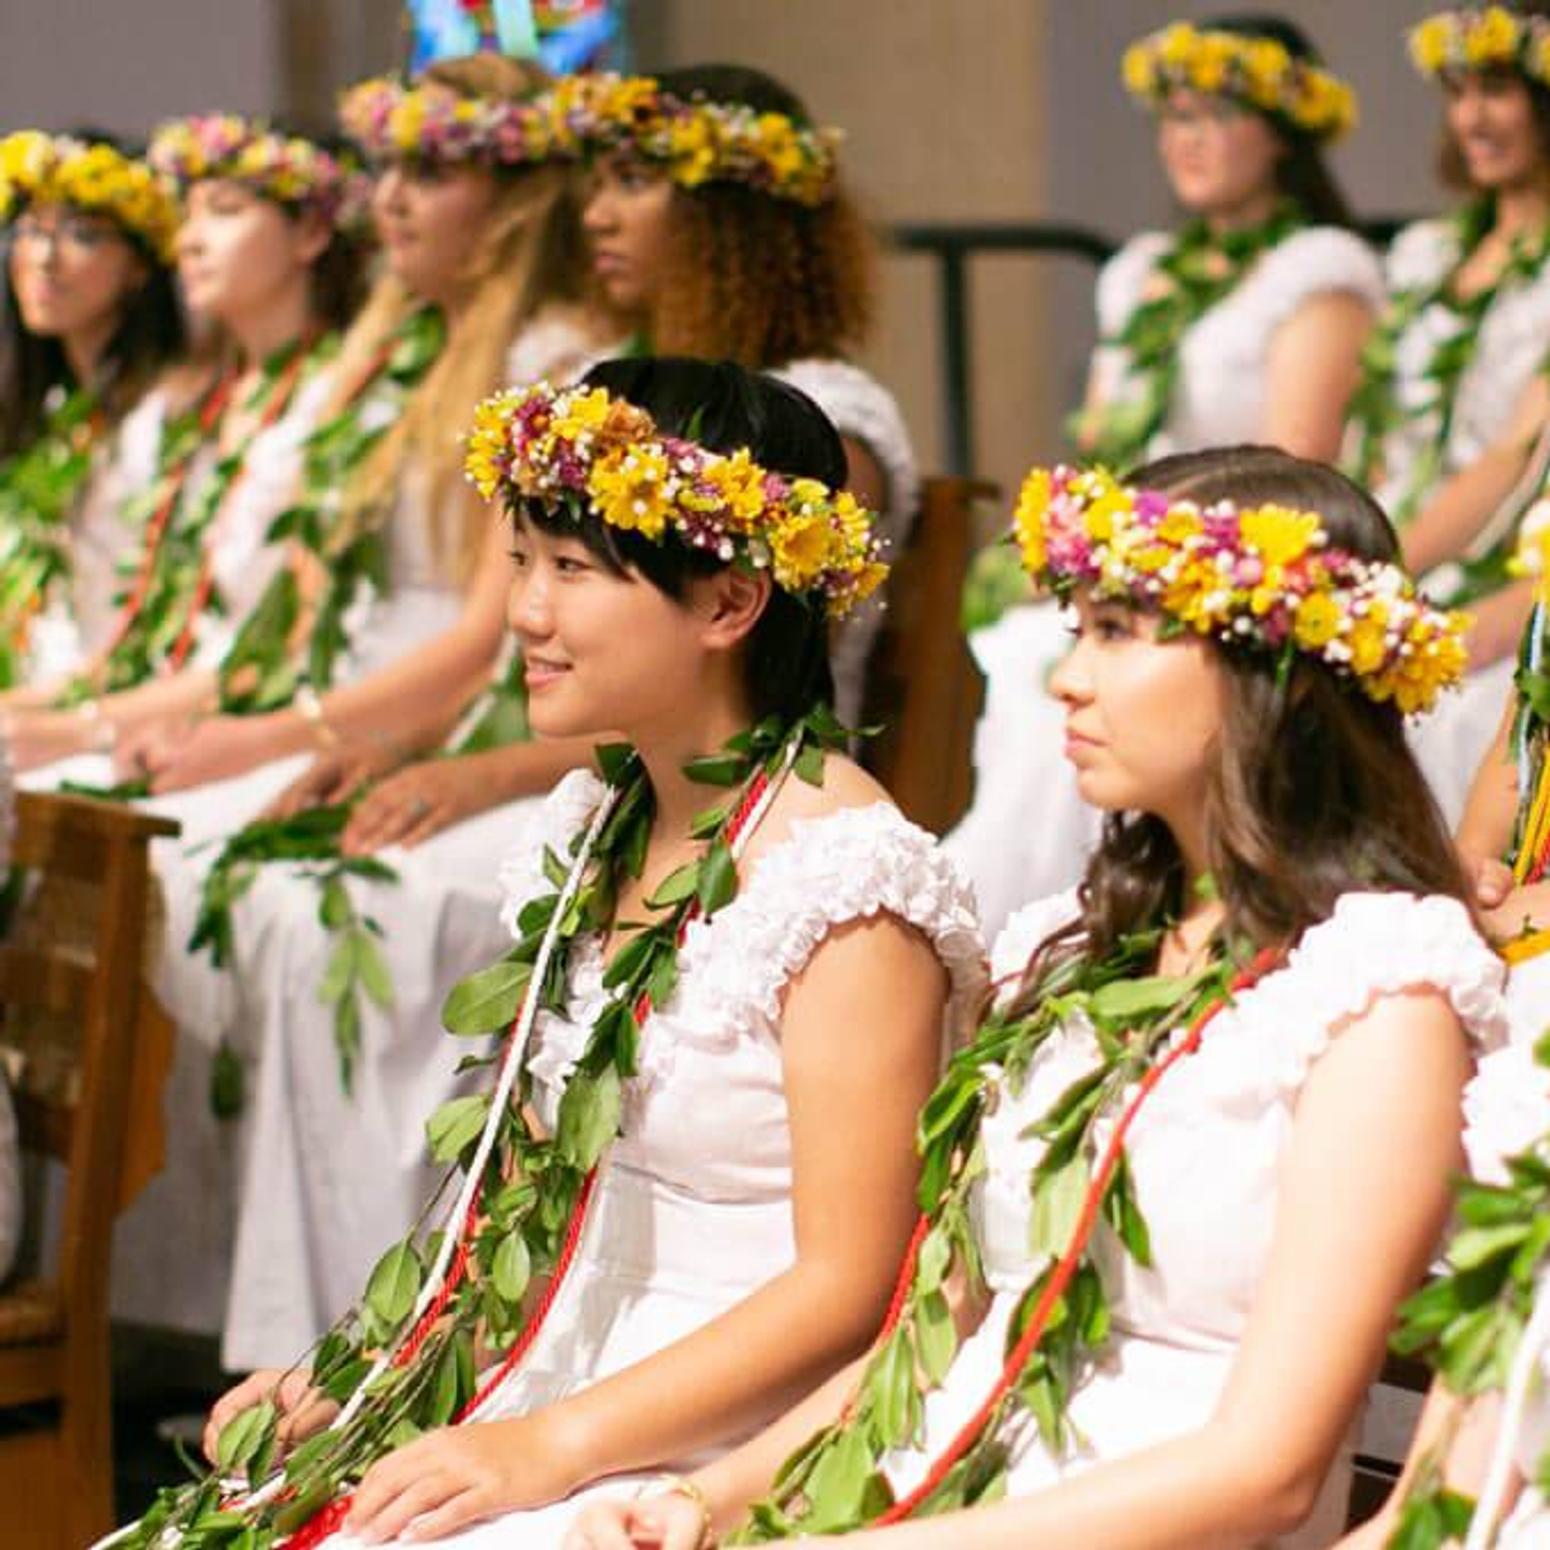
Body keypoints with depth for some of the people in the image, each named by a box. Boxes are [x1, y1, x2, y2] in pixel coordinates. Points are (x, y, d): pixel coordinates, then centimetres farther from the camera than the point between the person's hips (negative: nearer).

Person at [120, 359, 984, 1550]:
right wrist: (362, 1367, 5)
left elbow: (847, 1287, -16)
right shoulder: (596, 825, 11)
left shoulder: (840, 877, -14)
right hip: (537, 1396, 7)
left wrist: (547, 1448, -19)